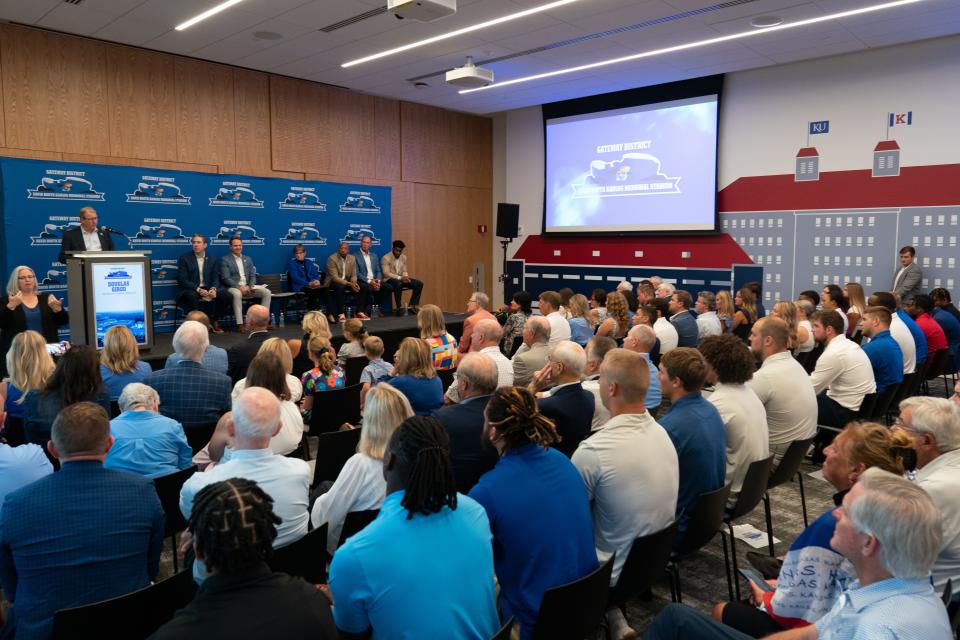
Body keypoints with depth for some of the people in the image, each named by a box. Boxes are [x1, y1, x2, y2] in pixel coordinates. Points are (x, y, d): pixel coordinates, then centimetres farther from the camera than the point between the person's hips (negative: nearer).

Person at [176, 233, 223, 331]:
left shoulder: (212, 259, 10)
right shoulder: (184, 258, -3)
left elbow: (215, 278, 7)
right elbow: (182, 280, -10)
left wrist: (213, 289, -17)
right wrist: (198, 289, -24)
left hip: (207, 289, 4)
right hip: (190, 290, -4)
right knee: (192, 296, -38)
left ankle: (213, 321, -3)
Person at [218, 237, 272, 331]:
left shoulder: (247, 259, 18)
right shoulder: (225, 260, 1)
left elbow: (252, 275, 14)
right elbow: (225, 278, -8)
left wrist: (251, 286, -7)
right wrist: (239, 287, -20)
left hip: (248, 287, 5)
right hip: (233, 287, -5)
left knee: (267, 292, -17)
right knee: (237, 294, -40)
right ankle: (239, 324, -38)